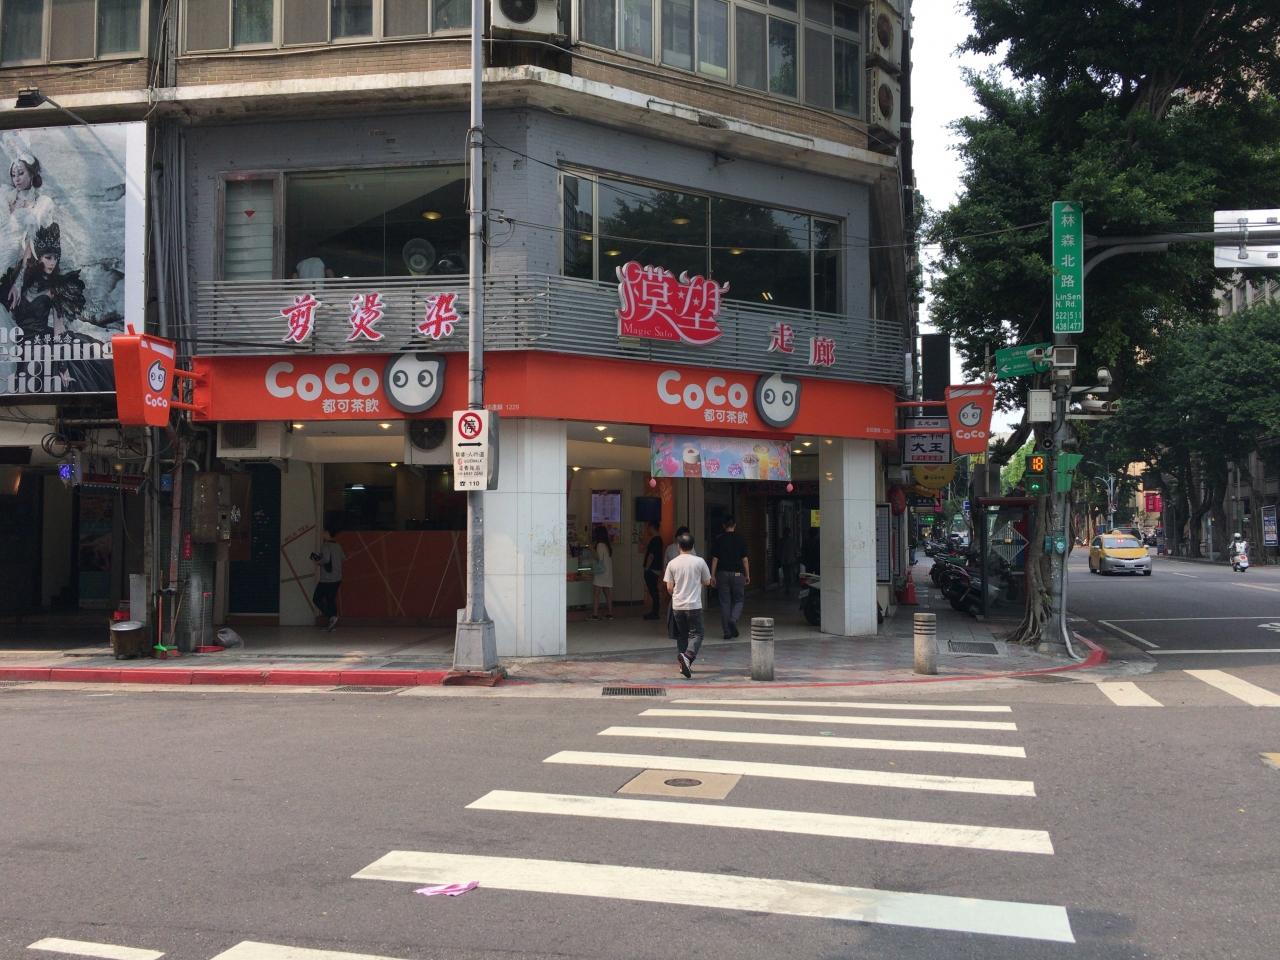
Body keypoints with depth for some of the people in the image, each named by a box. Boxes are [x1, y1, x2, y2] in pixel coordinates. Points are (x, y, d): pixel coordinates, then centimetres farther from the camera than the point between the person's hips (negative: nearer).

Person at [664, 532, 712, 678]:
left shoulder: (672, 563, -1)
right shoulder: (699, 561, -5)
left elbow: (669, 587, 0)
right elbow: (707, 582, 6)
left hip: (677, 605, 3)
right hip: (694, 605, -3)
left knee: (682, 634, 15)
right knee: (696, 634, 1)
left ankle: (683, 665, 17)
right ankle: (687, 656, -24)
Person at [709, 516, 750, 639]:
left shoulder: (719, 540, 0)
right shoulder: (741, 540, -1)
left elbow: (715, 559, -2)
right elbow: (745, 559, 0)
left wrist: (712, 575, 2)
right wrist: (747, 575, 8)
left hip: (723, 574, 1)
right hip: (737, 574, -1)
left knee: (724, 602, 5)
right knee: (738, 600, 11)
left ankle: (727, 632, 4)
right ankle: (733, 620, -17)